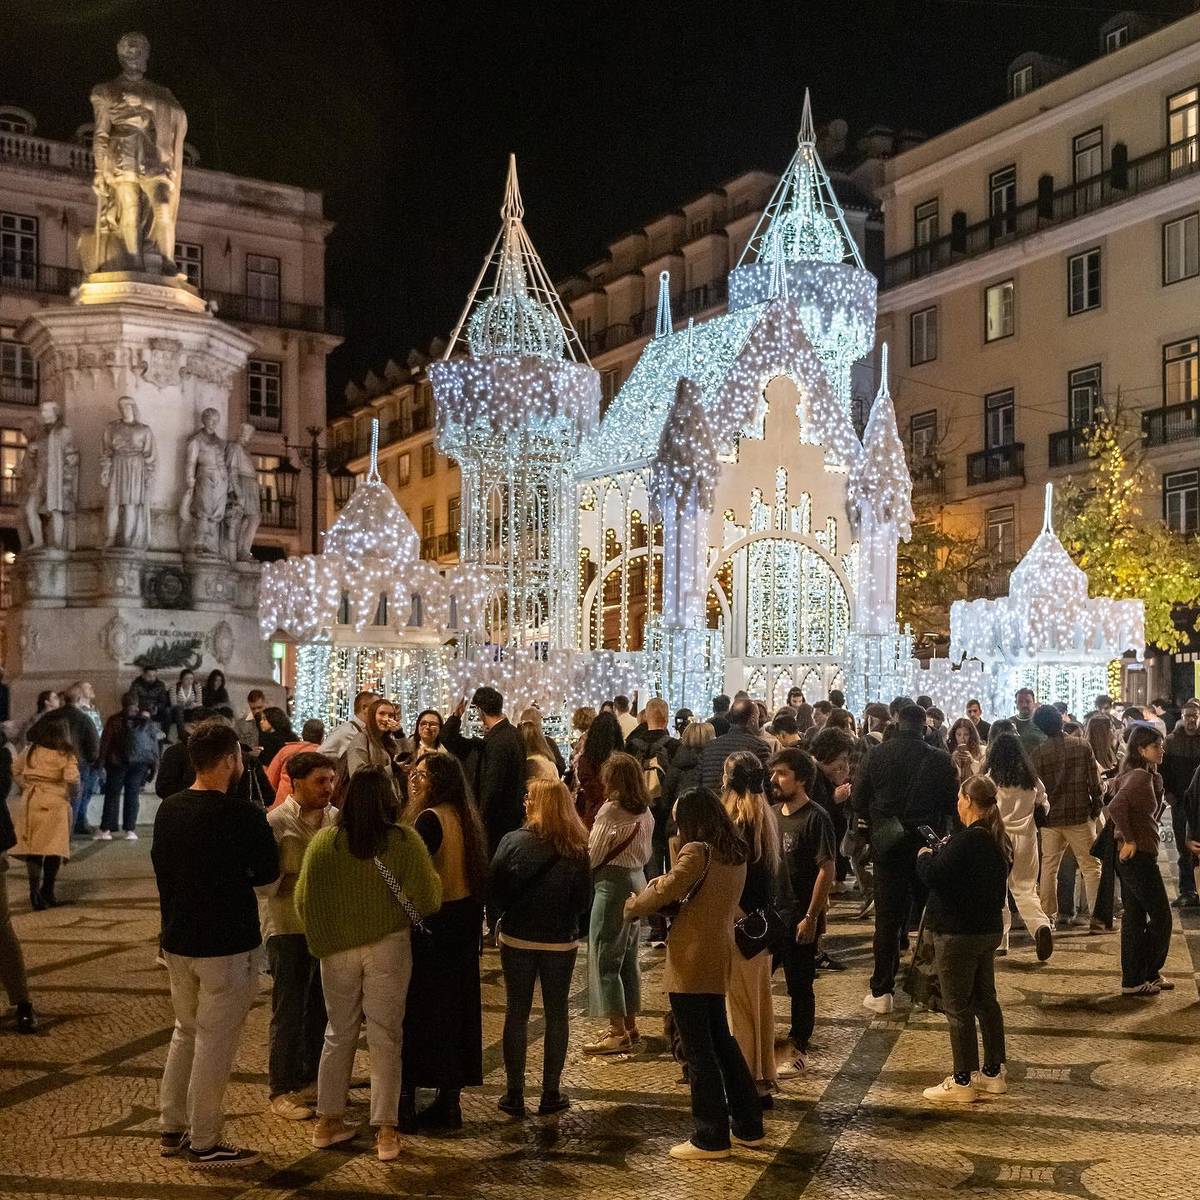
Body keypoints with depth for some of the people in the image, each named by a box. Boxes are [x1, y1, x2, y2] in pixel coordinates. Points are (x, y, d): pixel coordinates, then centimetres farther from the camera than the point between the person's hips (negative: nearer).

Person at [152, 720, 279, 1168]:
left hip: (177, 941, 7)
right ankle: (203, 1144, 12)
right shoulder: (243, 816, -19)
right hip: (226, 946, -7)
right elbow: (268, 873, -10)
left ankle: (171, 1128, 30)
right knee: (215, 1043, 3)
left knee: (185, 1032, 22)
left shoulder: (168, 809, 2)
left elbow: (160, 866, 11)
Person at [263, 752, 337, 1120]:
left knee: (320, 1009, 16)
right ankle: (281, 1091, 17)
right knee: (288, 1014, 4)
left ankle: (311, 1080, 32)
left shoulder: (336, 818, 2)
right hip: (290, 929, -5)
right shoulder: (277, 822, -14)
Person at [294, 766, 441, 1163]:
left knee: (339, 1033, 17)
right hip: (389, 947, -2)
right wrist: (433, 877, 8)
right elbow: (427, 901, -11)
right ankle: (385, 1131, 11)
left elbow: (304, 902, -3)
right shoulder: (405, 841, -13)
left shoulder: (322, 842, -8)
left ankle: (327, 1122, 26)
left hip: (336, 948, 2)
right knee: (385, 1036, 8)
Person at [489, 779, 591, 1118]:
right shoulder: (576, 849, -7)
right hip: (561, 941, 1)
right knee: (556, 1014, 12)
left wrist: (510, 912, 8)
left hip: (517, 937, -1)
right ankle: (551, 1093, 15)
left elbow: (493, 890, -10)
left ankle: (514, 1093, 13)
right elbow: (584, 898, -2)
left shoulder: (513, 841, -12)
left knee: (516, 1013, 10)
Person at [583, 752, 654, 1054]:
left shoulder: (611, 809, -15)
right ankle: (630, 1026, 24)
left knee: (605, 958, 0)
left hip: (612, 882, -8)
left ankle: (618, 1032, 1)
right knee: (628, 956, 16)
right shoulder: (645, 811, 7)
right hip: (638, 880, 8)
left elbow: (593, 856, -11)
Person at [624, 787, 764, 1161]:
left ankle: (712, 1138, 9)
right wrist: (666, 883, 5)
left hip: (691, 964, -8)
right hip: (718, 960, 8)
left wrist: (631, 906, 3)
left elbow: (664, 892, -15)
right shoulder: (736, 855, 9)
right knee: (721, 1041, 20)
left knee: (698, 1050, 1)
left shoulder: (697, 852, -16)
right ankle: (748, 1126, 27)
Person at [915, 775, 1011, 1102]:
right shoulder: (999, 840, 6)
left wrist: (924, 855, -6)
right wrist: (945, 851, 9)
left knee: (958, 1007, 1)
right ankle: (994, 1072, 27)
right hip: (988, 929, 9)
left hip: (958, 934, -9)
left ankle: (962, 1082, 8)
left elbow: (932, 875, -26)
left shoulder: (966, 840, -23)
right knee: (985, 1000, 18)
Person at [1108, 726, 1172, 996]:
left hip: (1131, 856, 9)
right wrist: (1130, 840, -22)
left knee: (1134, 917, 13)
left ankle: (1133, 978, 20)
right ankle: (1140, 978, 8)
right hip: (1139, 856, -9)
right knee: (1160, 917, 0)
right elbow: (1116, 806, -30)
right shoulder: (1141, 776, -17)